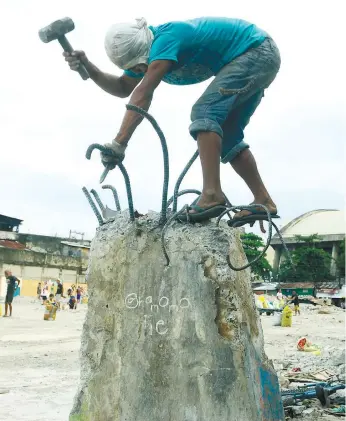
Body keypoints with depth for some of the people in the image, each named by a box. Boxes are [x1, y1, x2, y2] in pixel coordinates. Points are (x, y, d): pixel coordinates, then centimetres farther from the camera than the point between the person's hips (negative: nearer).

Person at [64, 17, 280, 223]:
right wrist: (87, 67, -7)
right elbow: (122, 88, 8)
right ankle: (263, 201, 6)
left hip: (257, 52, -10)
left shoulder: (166, 39, -26)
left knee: (204, 111, -23)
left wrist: (119, 143, -38)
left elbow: (143, 94, -34)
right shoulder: (144, 48, 3)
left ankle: (212, 195, -29)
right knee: (227, 137, 6)